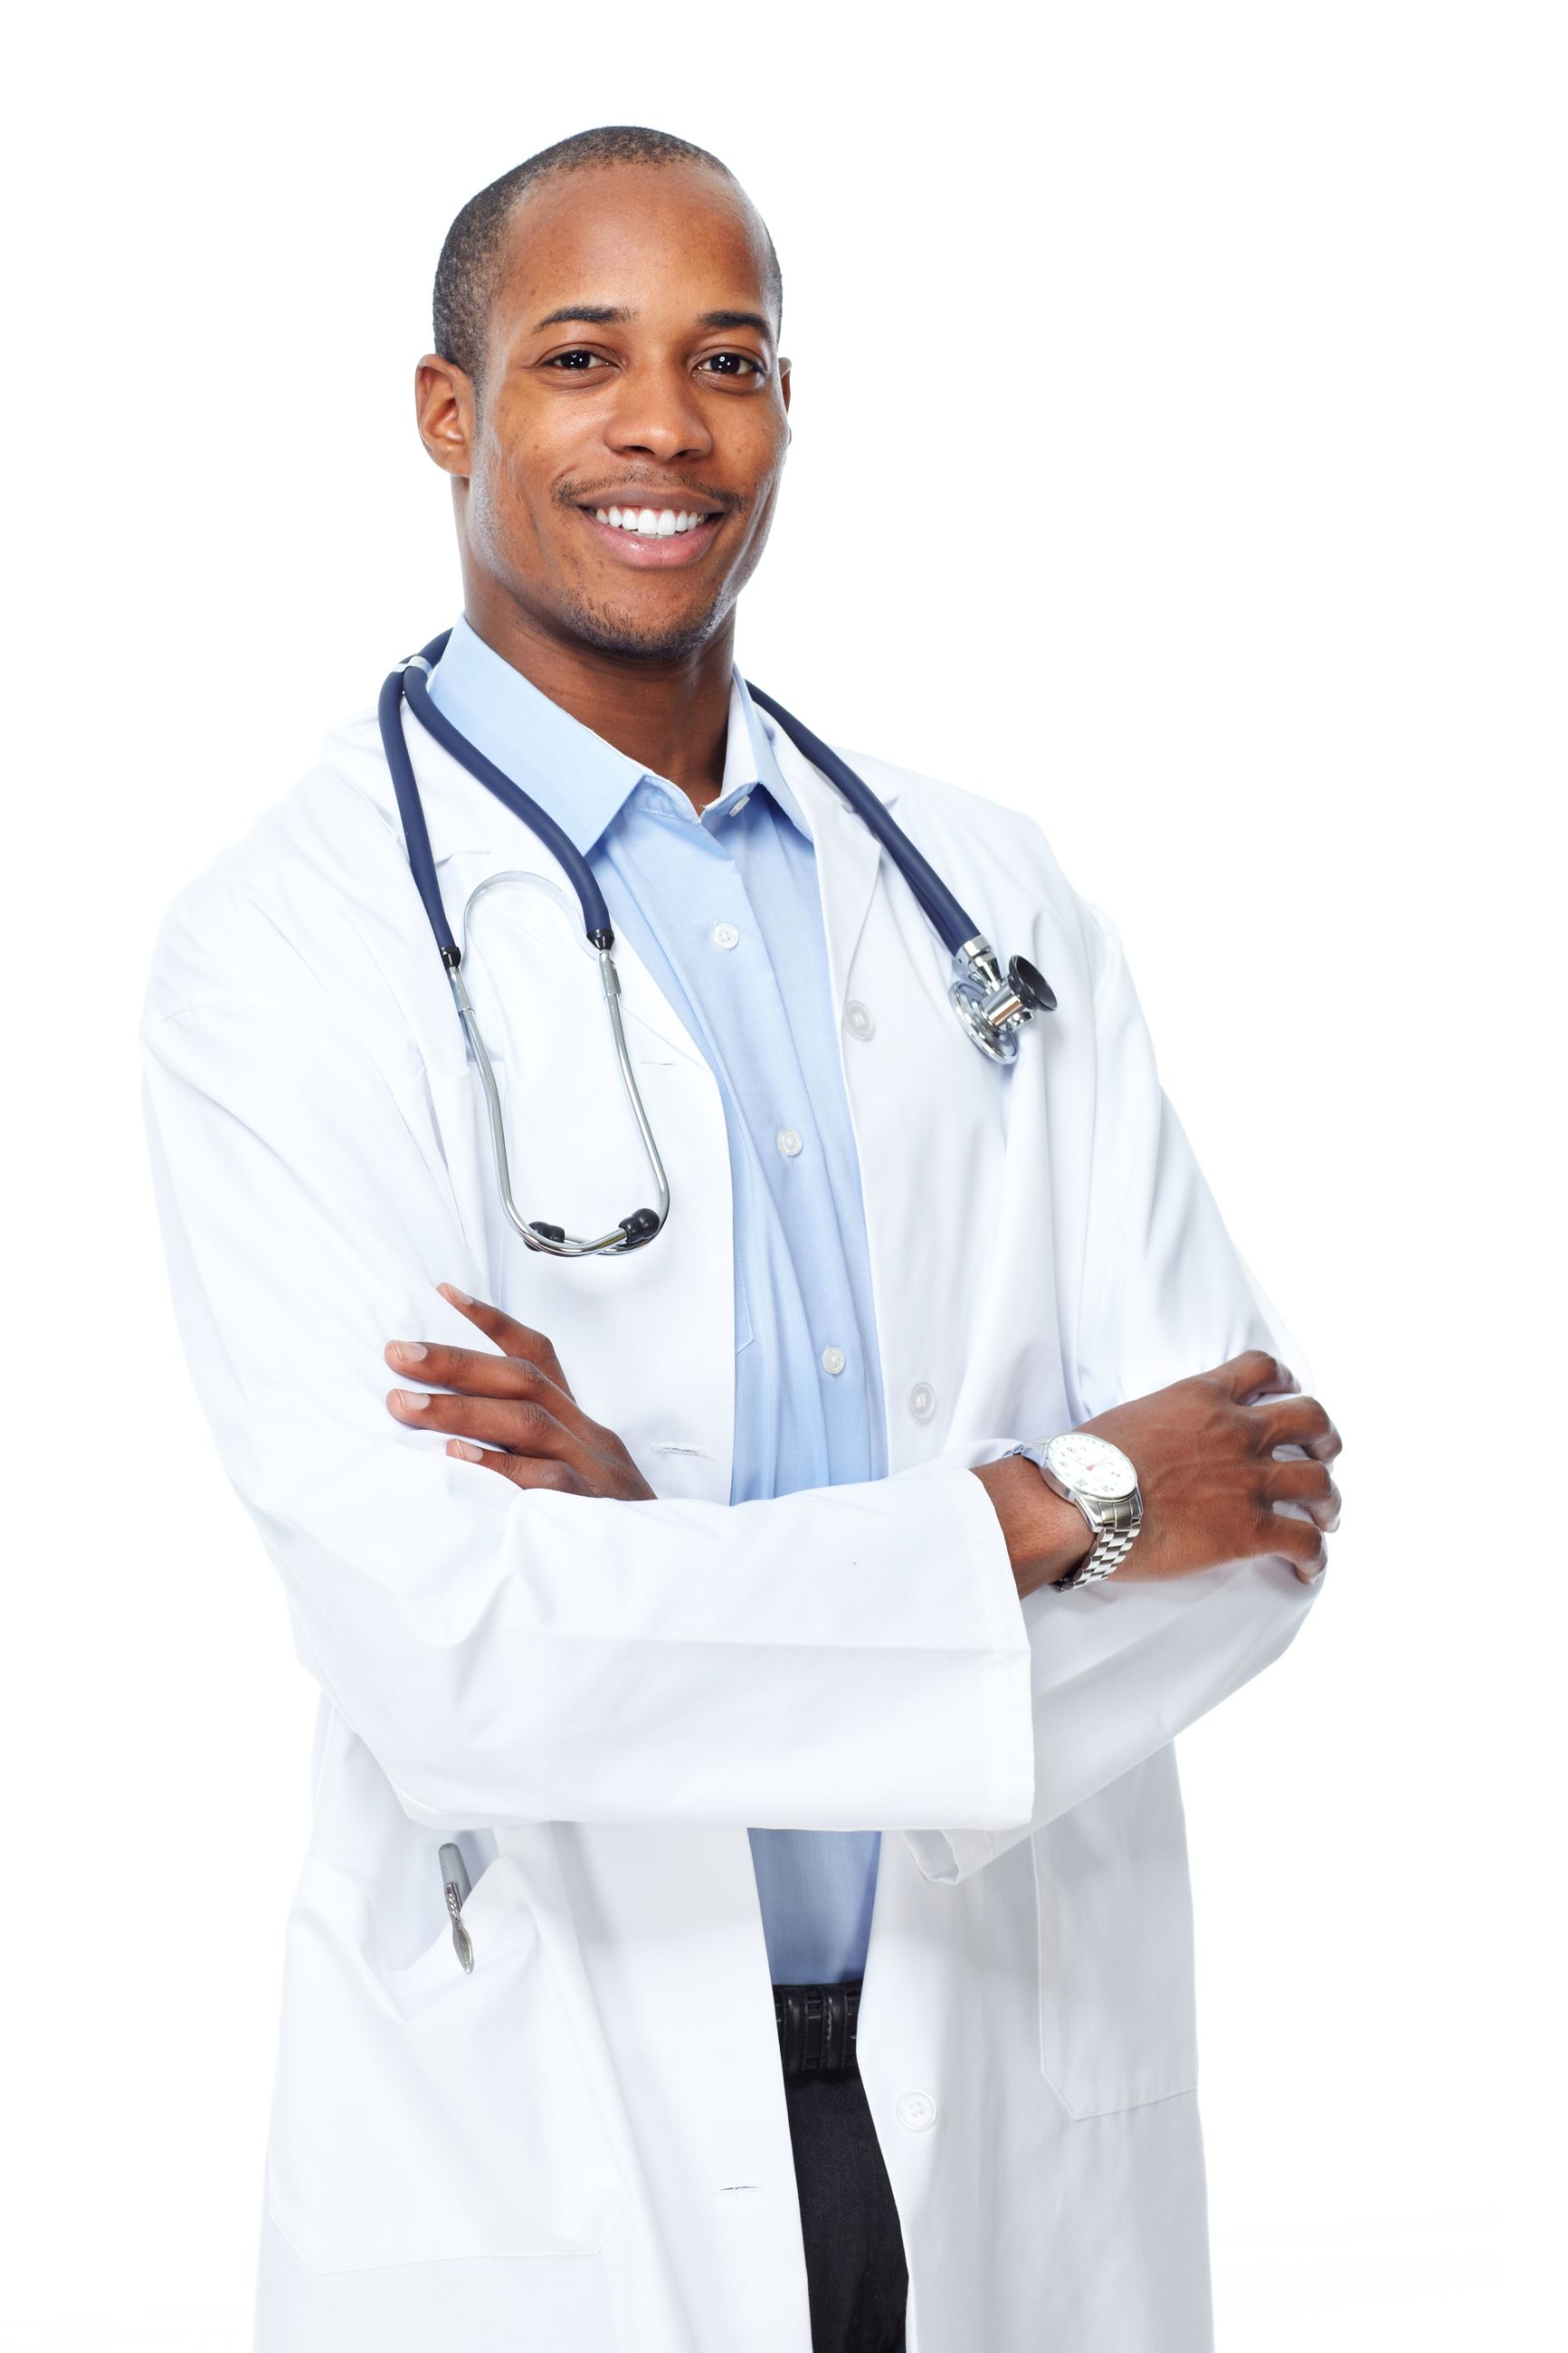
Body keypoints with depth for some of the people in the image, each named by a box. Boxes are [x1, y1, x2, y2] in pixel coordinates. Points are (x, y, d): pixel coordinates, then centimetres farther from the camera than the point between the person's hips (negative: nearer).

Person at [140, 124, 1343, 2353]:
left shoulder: (991, 895, 5)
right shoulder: (286, 950, -9)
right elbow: (434, 1643, -20)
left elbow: (1252, 1516, -4)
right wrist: (1042, 1512, -14)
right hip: (543, 2166, -4)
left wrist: (687, 1564, -17)